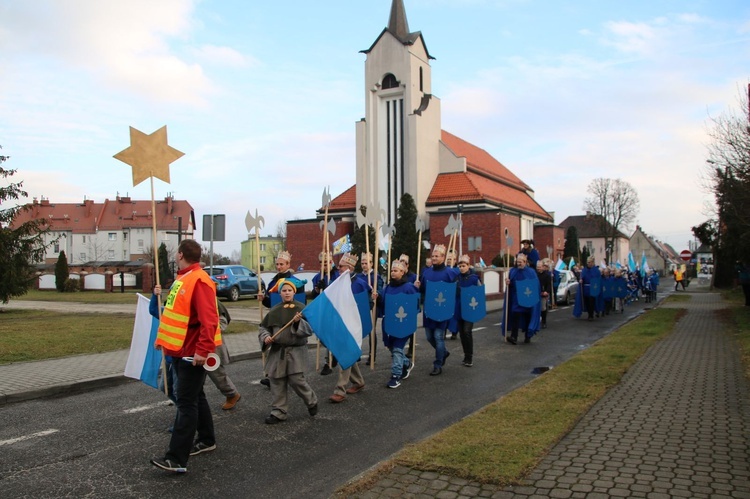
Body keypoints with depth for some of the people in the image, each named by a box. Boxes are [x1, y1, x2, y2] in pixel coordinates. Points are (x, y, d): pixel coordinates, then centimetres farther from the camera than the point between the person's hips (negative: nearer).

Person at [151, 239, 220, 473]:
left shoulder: (199, 281, -19)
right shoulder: (183, 279, 13)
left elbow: (209, 320, -27)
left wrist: (203, 350, -30)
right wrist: (164, 340, 18)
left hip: (193, 353, -10)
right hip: (181, 350, 10)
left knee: (186, 403, -7)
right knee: (195, 397, 19)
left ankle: (177, 459, -4)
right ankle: (207, 440, 33)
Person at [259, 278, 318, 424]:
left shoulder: (301, 308, -1)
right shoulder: (274, 310, 7)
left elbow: (310, 328, -7)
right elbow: (263, 327, 12)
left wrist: (299, 322, -23)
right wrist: (265, 337, -7)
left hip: (296, 351, -3)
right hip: (277, 351, 3)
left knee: (297, 380, -7)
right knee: (277, 382, 4)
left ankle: (312, 402, 20)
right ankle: (278, 412, 17)